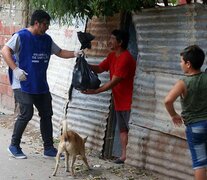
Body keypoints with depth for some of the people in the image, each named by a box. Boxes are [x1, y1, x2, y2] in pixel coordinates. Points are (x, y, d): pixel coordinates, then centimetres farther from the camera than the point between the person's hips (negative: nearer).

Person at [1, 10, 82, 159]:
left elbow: (60, 52, 17)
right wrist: (15, 69, -21)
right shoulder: (21, 36, -9)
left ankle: (48, 148, 17)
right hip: (23, 84, -7)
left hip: (41, 85, 7)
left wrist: (75, 54, 1)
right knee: (26, 114, -12)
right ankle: (14, 146, 6)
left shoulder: (47, 39, 10)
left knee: (47, 114, 7)